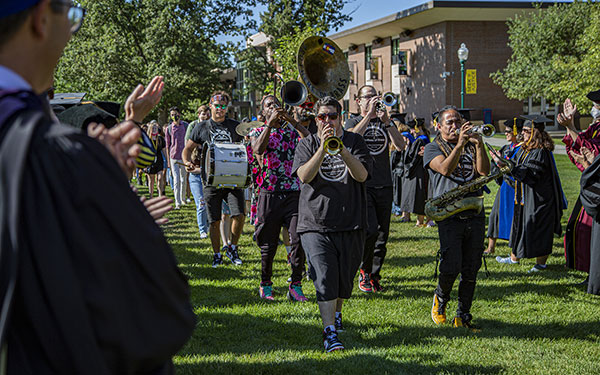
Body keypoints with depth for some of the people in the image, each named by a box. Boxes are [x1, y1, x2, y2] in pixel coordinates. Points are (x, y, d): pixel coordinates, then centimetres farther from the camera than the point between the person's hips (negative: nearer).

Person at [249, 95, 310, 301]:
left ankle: (295, 286, 0)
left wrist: (290, 119, -15)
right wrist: (271, 122, -16)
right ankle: (265, 284, 22)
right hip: (269, 195, -1)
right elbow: (258, 149, -15)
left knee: (299, 239, -9)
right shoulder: (257, 132, 8)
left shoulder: (292, 129, 11)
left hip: (294, 193, 1)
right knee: (268, 244, 5)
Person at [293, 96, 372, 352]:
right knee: (325, 279, -13)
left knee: (345, 279, 12)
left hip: (350, 224, 2)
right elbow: (305, 176, -10)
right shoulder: (307, 143, 6)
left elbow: (362, 175, -9)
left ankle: (336, 312, 40)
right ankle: (330, 332, -12)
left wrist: (341, 149, -24)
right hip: (316, 224, -2)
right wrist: (323, 148, -22)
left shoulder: (354, 141, 6)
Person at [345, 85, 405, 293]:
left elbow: (400, 146, -2)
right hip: (362, 184, -4)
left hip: (384, 185, 4)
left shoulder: (385, 122, 14)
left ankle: (374, 275, 17)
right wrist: (369, 115, -18)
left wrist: (386, 121, -12)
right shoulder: (354, 121, 6)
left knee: (382, 234, 5)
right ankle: (365, 271, 3)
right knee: (370, 230, -16)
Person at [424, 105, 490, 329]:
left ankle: (463, 316, 12)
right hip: (449, 216, -3)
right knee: (451, 267, -12)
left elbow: (484, 171, 0)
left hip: (474, 214, 3)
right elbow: (445, 169, -13)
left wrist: (479, 145, -11)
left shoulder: (471, 145, 16)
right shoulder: (433, 148, 7)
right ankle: (440, 298, 17)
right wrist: (459, 145, -22)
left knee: (470, 270, 3)